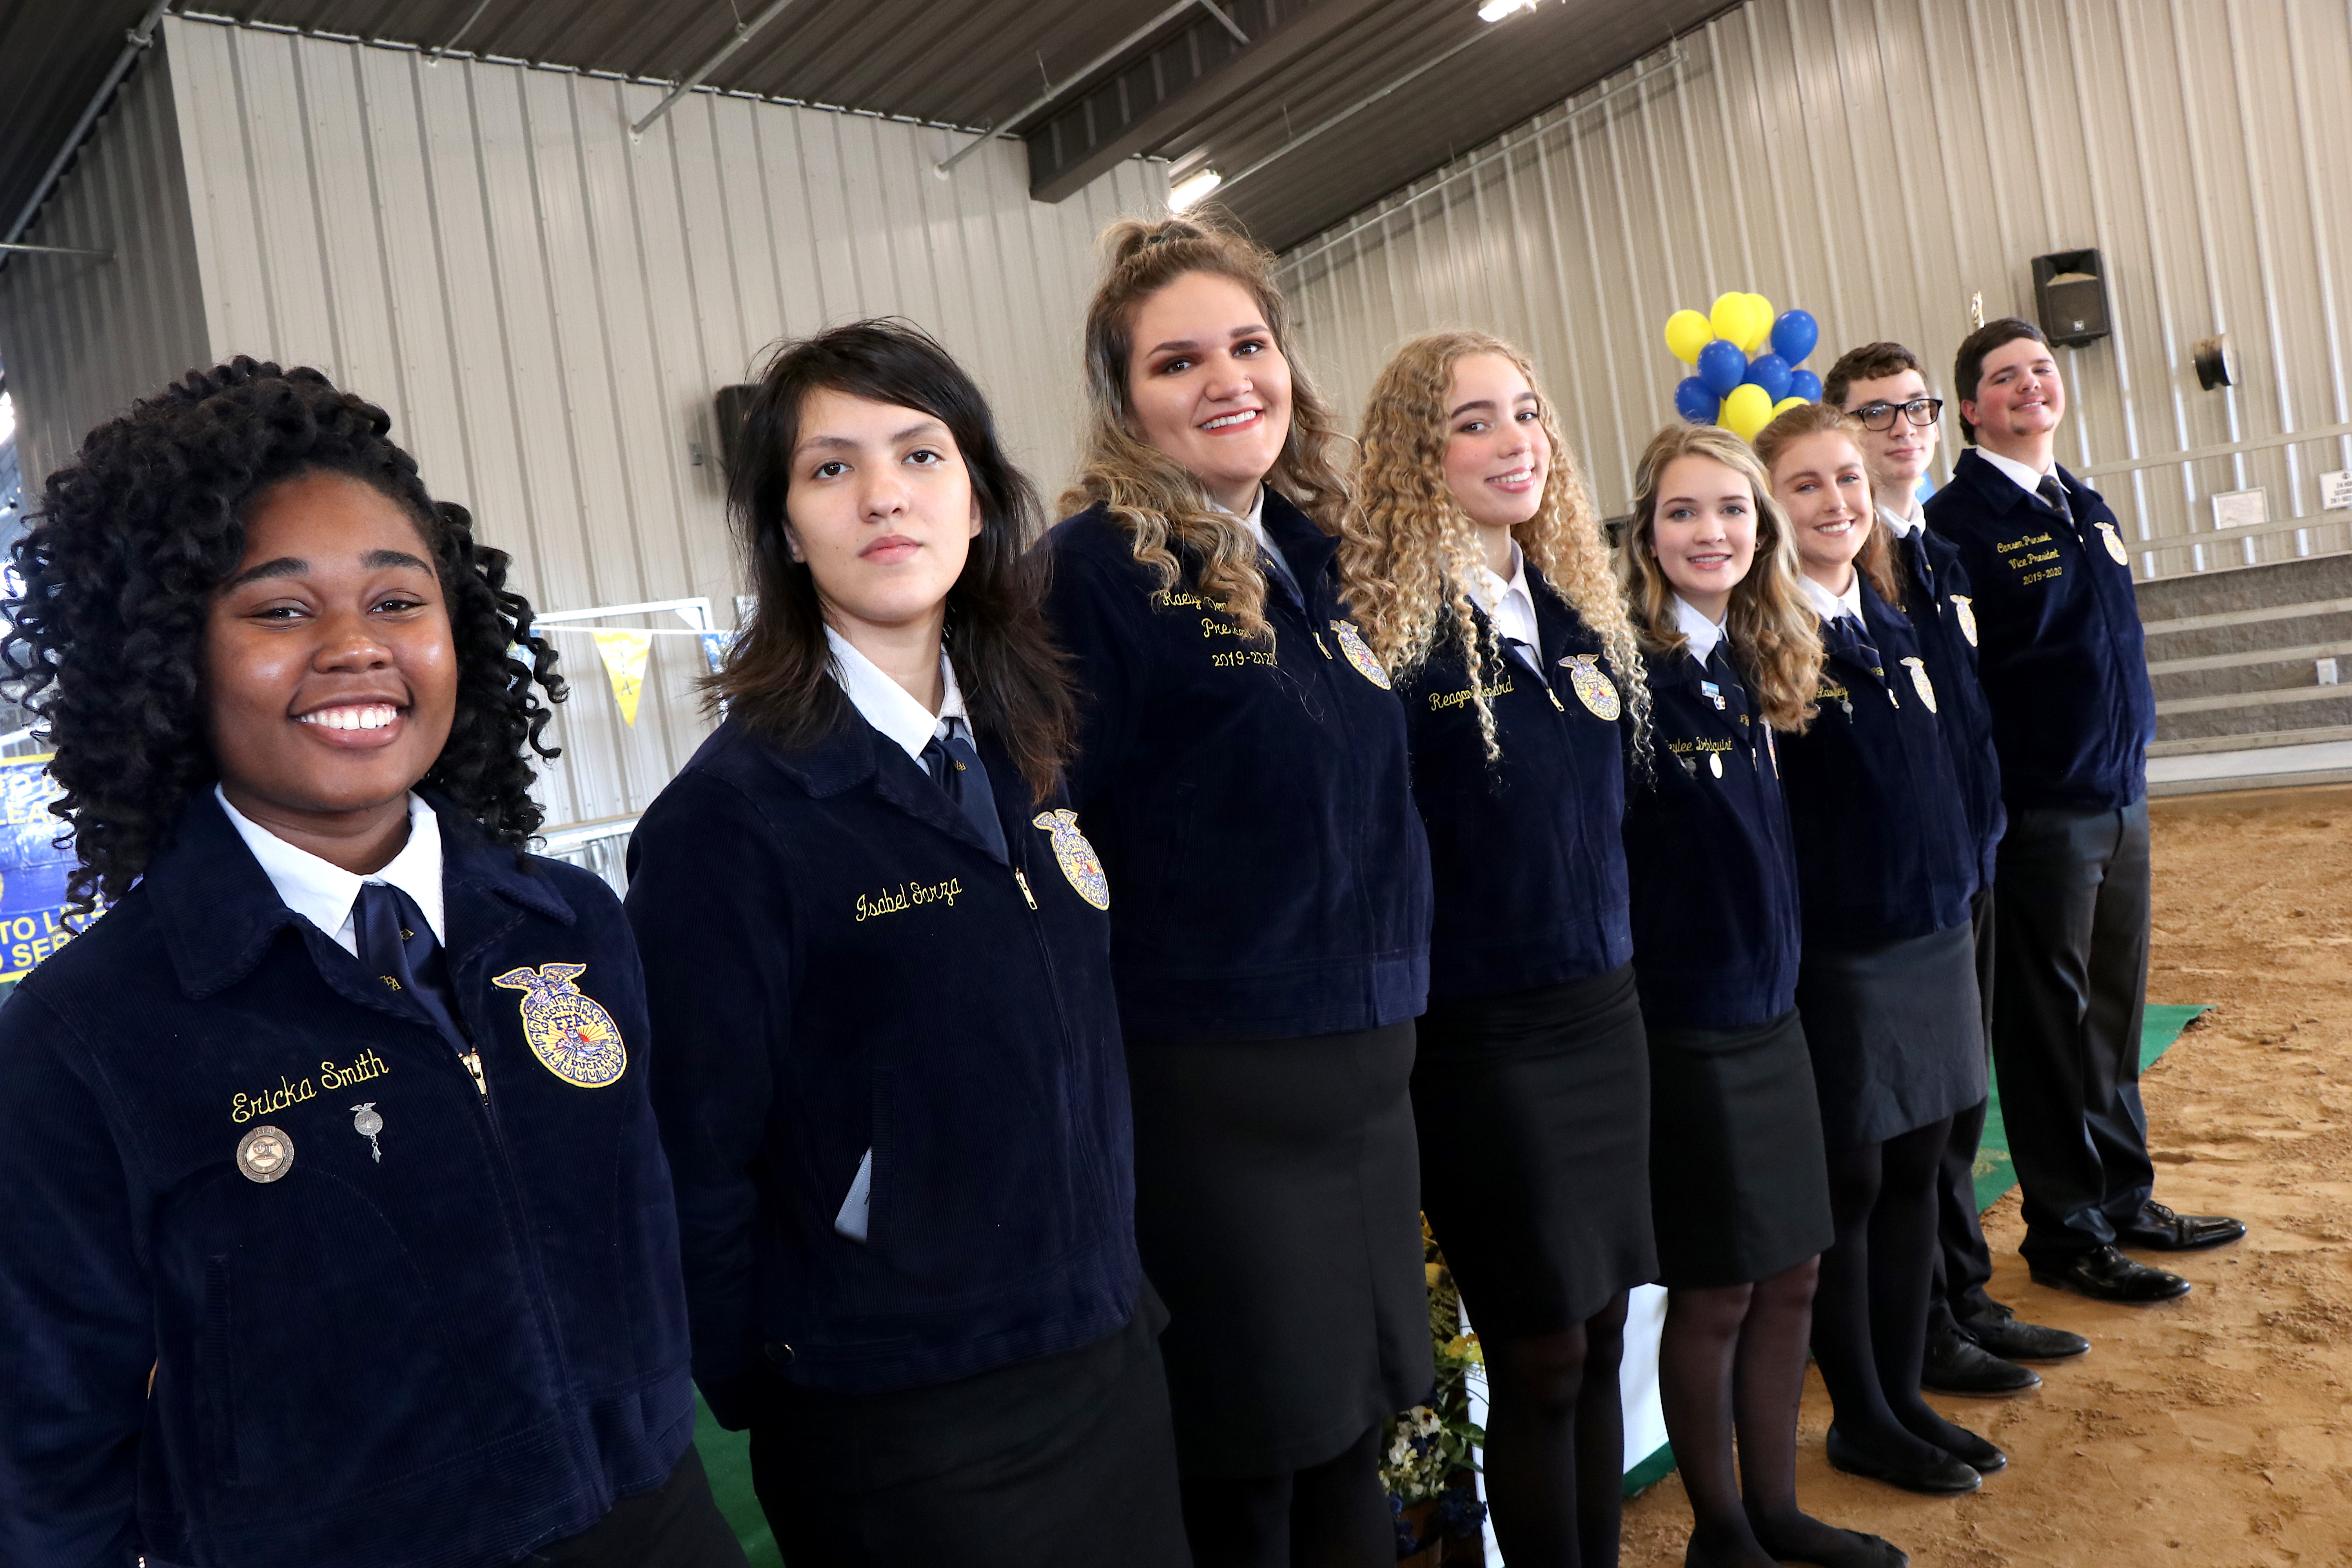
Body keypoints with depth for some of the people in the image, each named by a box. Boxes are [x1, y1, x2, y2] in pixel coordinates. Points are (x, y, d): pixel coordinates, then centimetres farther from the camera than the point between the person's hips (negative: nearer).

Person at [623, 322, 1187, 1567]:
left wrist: (1124, 1295, 11)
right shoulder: (730, 816, -17)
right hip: (902, 1429, -6)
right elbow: (694, 1170, -14)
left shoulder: (1023, 753, 2)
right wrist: (767, 1410, -6)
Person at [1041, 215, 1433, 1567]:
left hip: (1367, 1072, 7)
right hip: (1215, 1093, -6)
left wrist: (1392, 1018, 16)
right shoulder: (1100, 568, -11)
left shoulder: (1310, 555, 10)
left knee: (1351, 1455, 18)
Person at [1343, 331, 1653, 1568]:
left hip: (1604, 1004, 6)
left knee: (1599, 1338, 15)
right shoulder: (1382, 615, -12)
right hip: (1480, 1035, -6)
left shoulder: (1576, 600, 8)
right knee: (1540, 1359, 5)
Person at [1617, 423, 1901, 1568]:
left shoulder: (1758, 663, 7)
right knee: (1715, 1293, 6)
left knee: (1792, 1274, 15)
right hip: (1681, 1026, -7)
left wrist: (1776, 973, 7)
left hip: (1772, 1010, 7)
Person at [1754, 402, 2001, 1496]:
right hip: (1834, 953, -7)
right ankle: (1861, 1421, 22)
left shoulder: (1895, 619, 10)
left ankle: (1905, 1396, 29)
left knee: (1916, 1171, 14)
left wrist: (1962, 883, 14)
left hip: (1936, 939, 7)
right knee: (1848, 1186, 5)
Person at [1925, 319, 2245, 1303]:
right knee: (2050, 1020, 4)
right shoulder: (1958, 521, -12)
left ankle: (2124, 1200, 31)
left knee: (2114, 1010, 16)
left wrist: (2130, 762, 16)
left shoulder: (2085, 505, 13)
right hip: (2037, 808, -7)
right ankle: (2066, 1231, 17)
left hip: (2120, 797, 7)